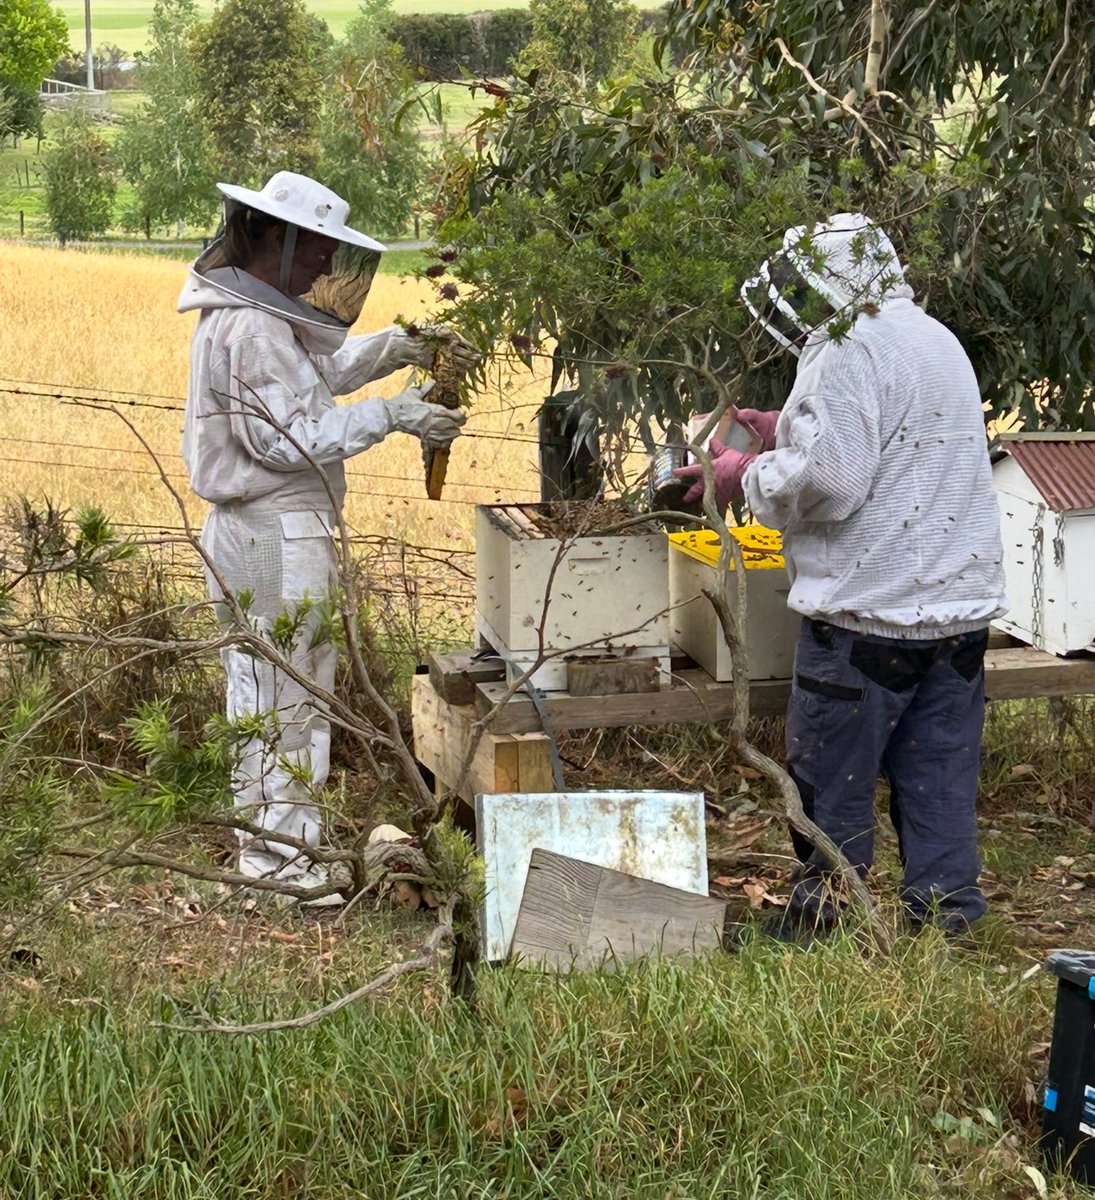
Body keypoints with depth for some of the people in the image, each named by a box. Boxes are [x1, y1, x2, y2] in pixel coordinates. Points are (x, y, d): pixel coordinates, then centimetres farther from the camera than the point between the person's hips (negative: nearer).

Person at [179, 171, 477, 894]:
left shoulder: (256, 314, 12)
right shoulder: (251, 329, -20)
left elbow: (325, 367, 25)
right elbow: (288, 438, -24)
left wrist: (403, 347, 12)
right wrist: (390, 416, -20)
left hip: (259, 529, 11)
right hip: (279, 533, -11)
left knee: (263, 691, 17)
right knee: (289, 692, -3)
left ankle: (265, 839, 28)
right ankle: (281, 853, 5)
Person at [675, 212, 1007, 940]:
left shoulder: (847, 350, -15)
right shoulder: (937, 340, 15)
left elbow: (827, 480, -22)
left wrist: (749, 477, -5)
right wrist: (789, 434, 19)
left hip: (870, 611, -8)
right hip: (960, 606, 8)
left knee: (832, 786, 5)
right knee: (941, 781, 12)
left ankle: (819, 925, 13)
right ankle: (946, 918, 15)